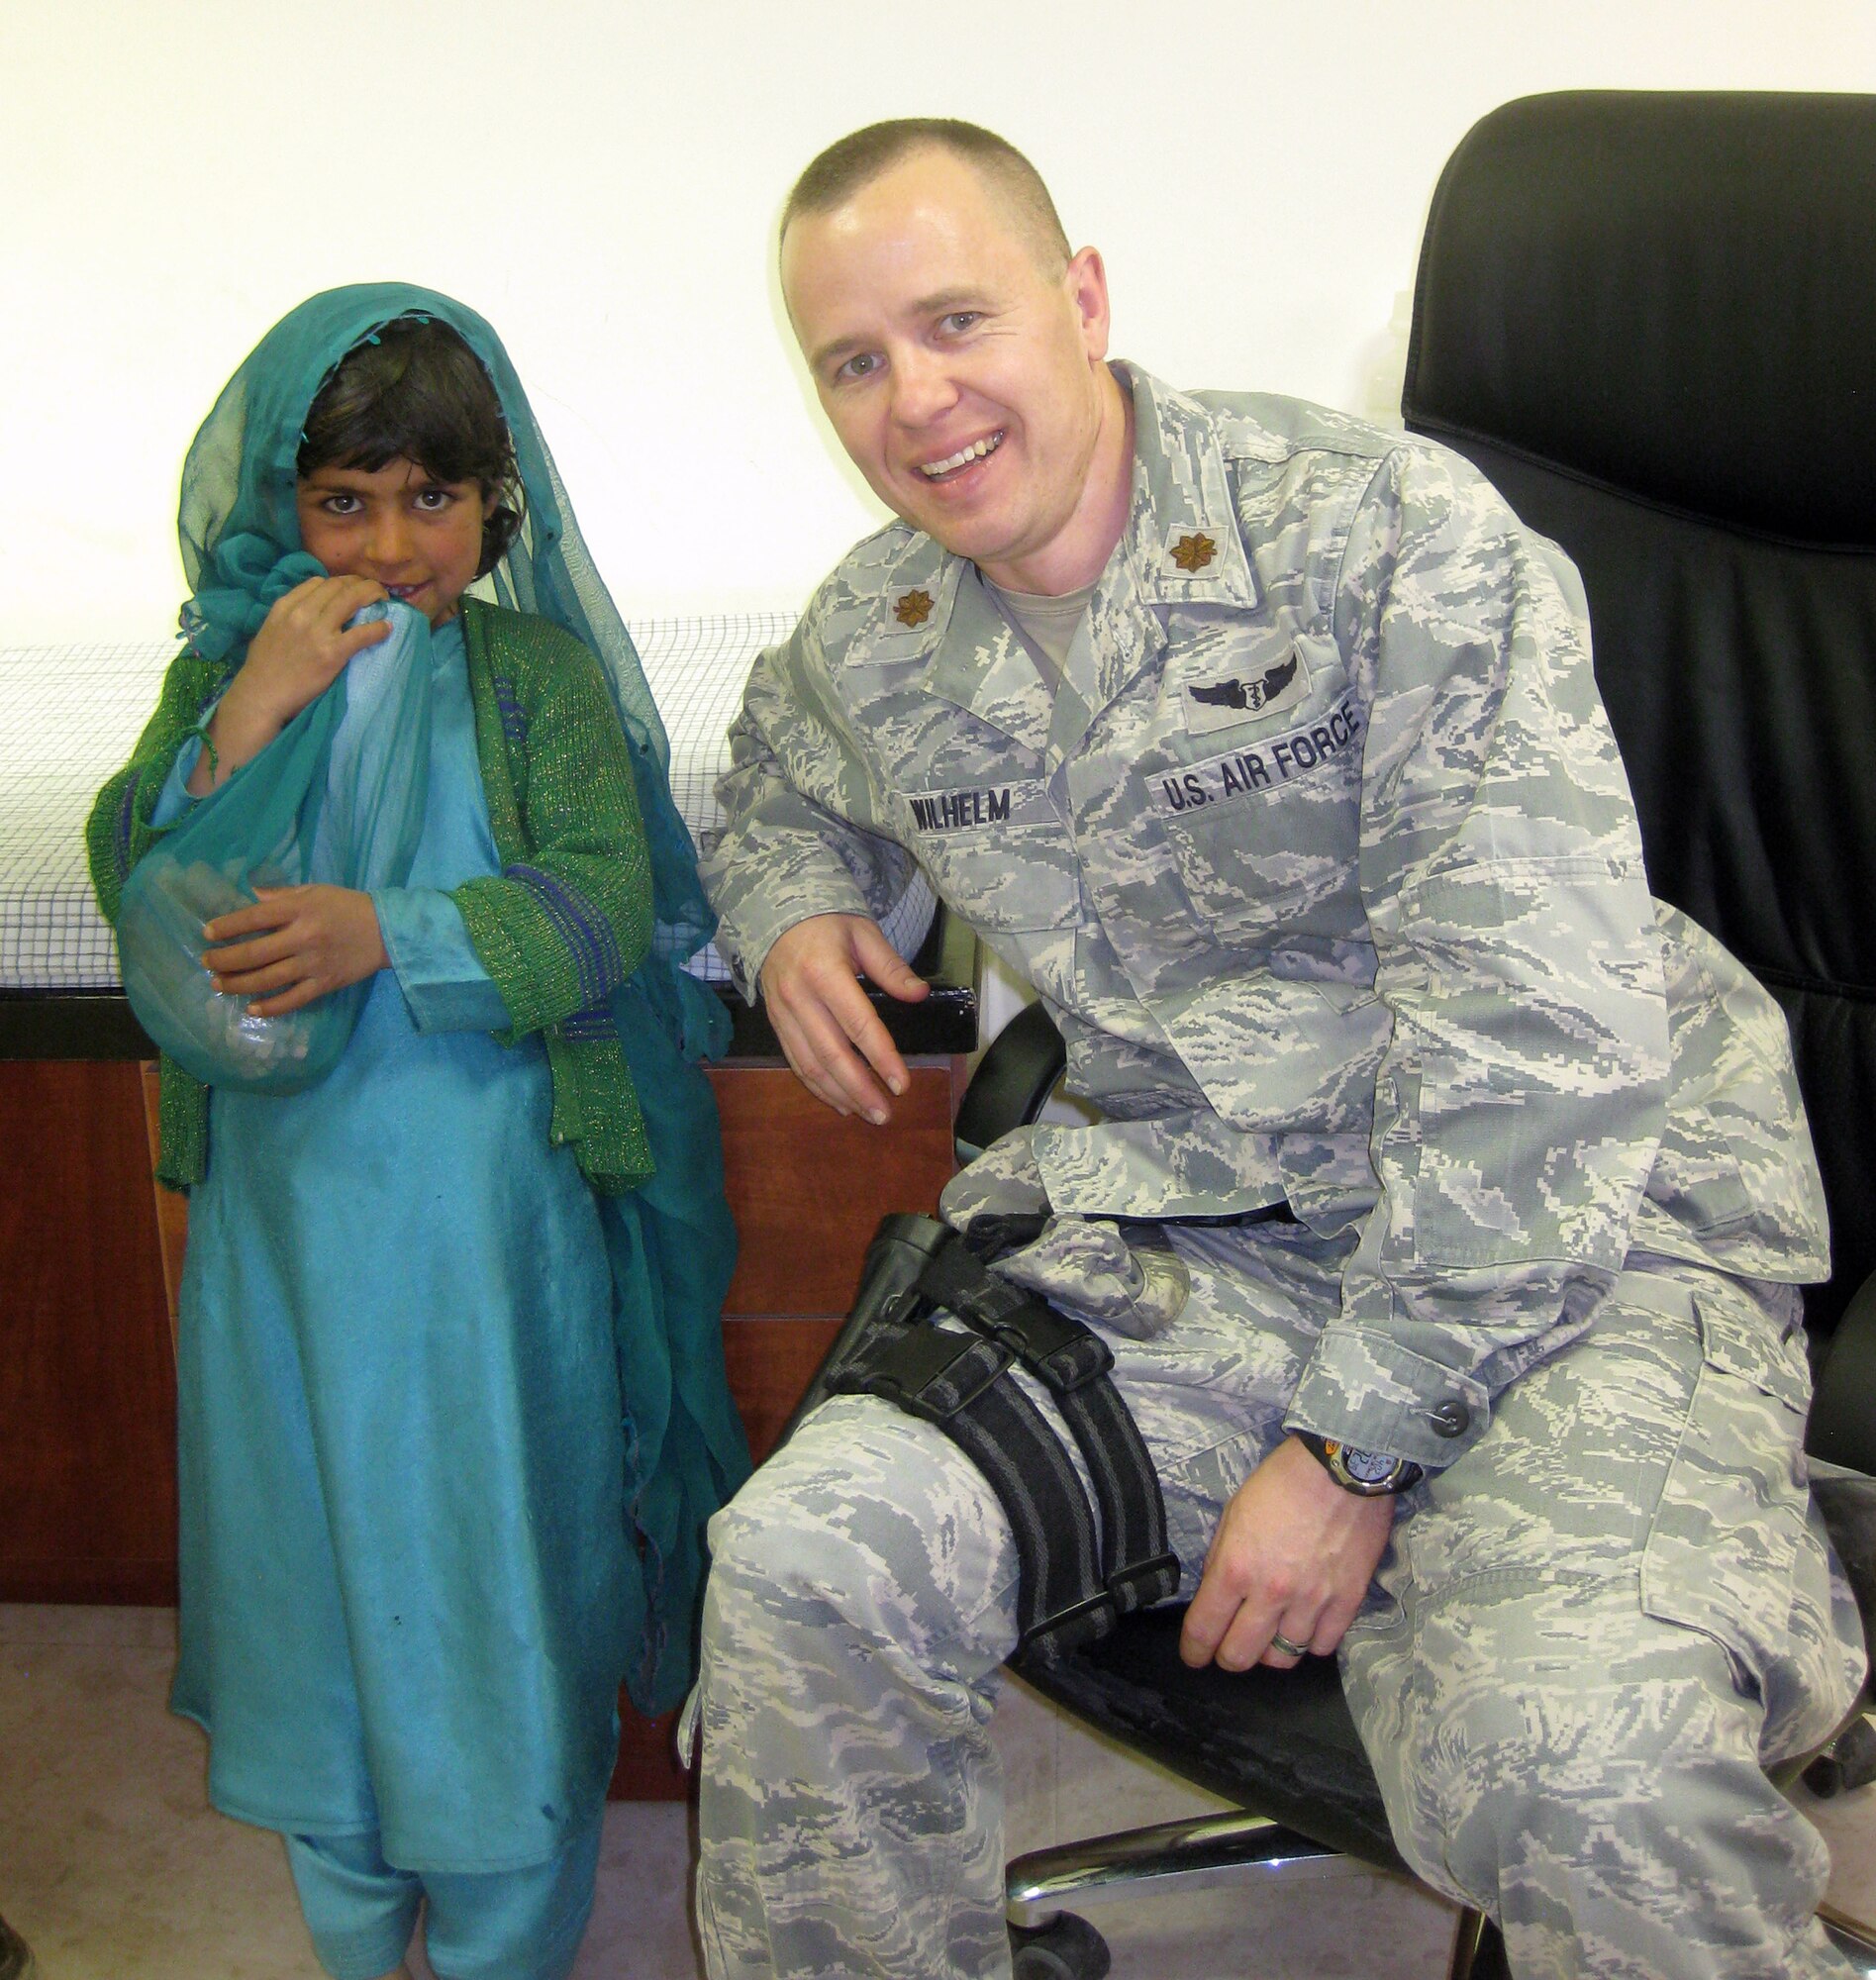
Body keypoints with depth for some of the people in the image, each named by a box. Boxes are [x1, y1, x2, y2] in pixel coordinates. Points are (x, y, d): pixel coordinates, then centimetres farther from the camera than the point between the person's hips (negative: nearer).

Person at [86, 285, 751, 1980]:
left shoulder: (540, 673, -3)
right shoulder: (225, 668, 4)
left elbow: (603, 906, -14)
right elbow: (130, 882, -6)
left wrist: (385, 934, -27)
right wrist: (253, 713, -20)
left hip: (493, 1214, -2)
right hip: (283, 1203, 3)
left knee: (499, 1566, 5)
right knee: (313, 1550, 14)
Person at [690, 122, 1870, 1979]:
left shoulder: (1390, 533, -13)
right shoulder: (864, 644, 6)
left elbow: (1535, 1038, -18)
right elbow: (776, 796, 32)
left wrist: (1350, 1442, -19)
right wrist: (791, 912, 7)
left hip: (1582, 1223, -4)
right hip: (1192, 1230, 5)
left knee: (1581, 1760, -33)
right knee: (804, 1564, -16)